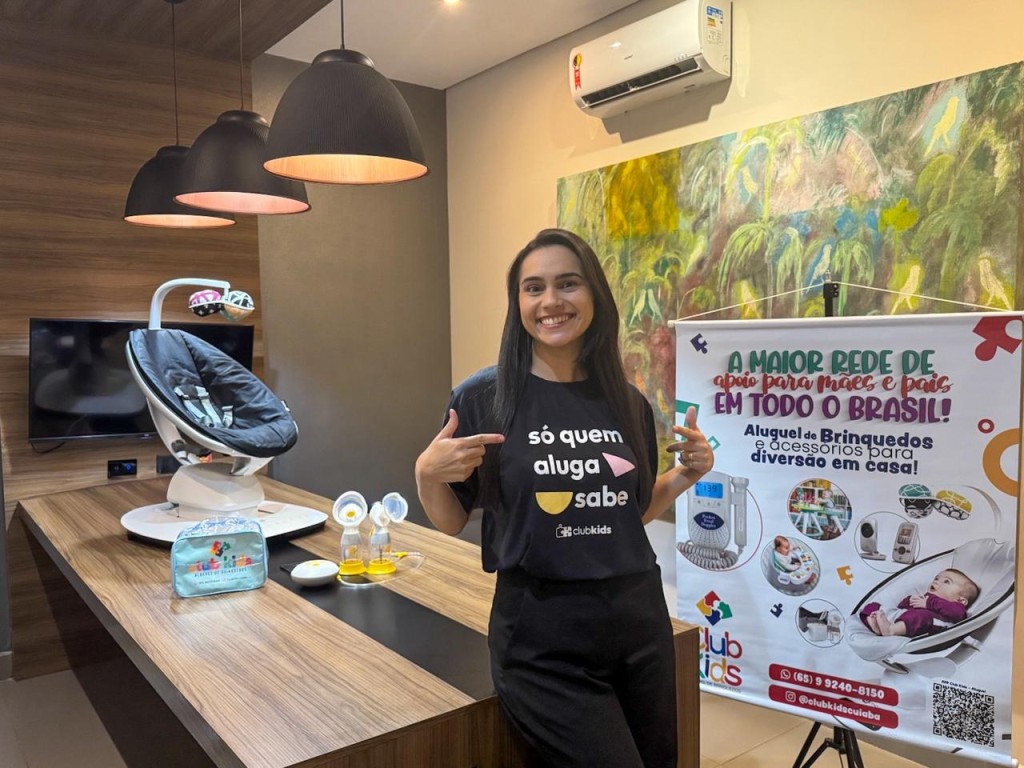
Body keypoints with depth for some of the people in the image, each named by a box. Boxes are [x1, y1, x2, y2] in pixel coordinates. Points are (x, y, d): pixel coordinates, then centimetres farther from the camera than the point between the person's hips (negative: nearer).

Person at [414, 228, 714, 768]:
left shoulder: (628, 403, 2)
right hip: (541, 635, -5)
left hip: (639, 621, 5)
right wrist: (427, 474, -21)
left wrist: (685, 474, 0)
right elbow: (450, 523, -2)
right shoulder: (483, 398, -10)